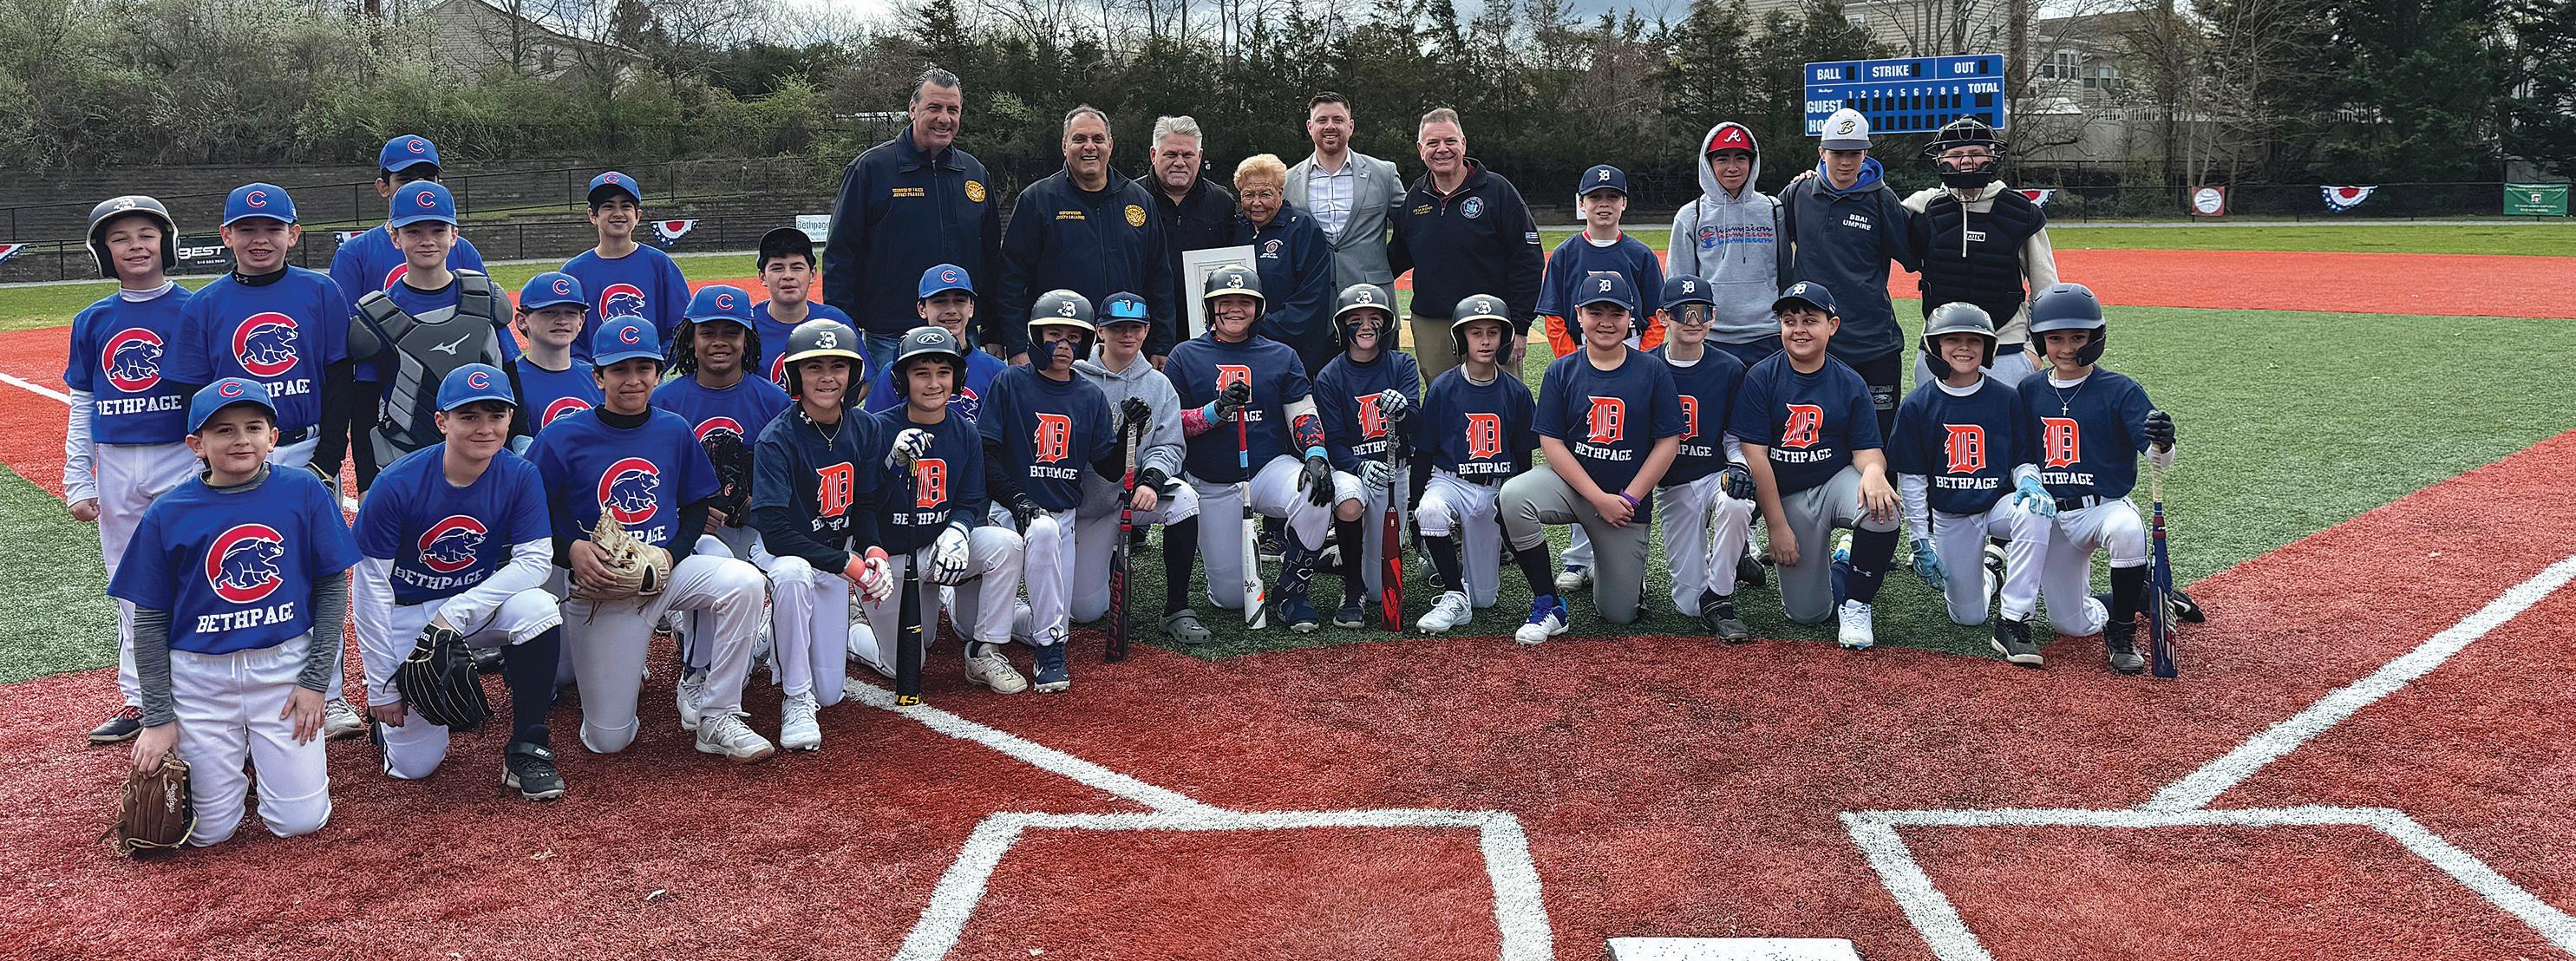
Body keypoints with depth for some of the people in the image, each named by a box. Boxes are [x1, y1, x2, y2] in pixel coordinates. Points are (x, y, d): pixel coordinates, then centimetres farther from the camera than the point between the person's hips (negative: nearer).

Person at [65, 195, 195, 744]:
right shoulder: (92, 322, 7)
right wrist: (75, 483, 8)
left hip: (182, 462, -4)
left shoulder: (194, 310, -4)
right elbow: (82, 408, 12)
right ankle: (137, 702, 21)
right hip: (116, 471, 4)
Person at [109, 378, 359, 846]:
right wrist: (157, 718, -1)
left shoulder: (305, 493, -6)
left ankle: (264, 753, 29)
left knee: (300, 822, -1)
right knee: (209, 832, 3)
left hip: (285, 668, 0)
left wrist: (315, 680, -6)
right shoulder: (167, 514, -5)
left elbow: (332, 588, 0)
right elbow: (151, 622, 2)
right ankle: (233, 756, 33)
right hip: (200, 677, 0)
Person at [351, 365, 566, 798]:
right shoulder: (396, 485, -20)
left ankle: (527, 747, -15)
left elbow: (534, 560, -18)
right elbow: (371, 585, -15)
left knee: (537, 608, -32)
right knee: (413, 765, -8)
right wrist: (383, 686, -14)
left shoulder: (520, 477, -14)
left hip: (480, 604, 2)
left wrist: (455, 613, -28)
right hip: (407, 613, -2)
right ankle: (386, 708, 28)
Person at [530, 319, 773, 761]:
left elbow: (696, 507, 11)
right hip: (599, 588, -2)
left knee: (745, 582, -31)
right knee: (607, 741, -4)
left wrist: (672, 554, -8)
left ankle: (717, 719, -19)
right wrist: (570, 550, -20)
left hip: (668, 571, 2)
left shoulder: (675, 431, 4)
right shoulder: (562, 438, -5)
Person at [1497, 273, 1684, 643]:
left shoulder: (1653, 371, -5)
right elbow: (1551, 443, -7)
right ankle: (1548, 605, -18)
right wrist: (1599, 498, -17)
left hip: (1629, 500, 0)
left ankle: (1625, 567, 39)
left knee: (1619, 614, 0)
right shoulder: (1562, 372, -3)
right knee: (1513, 496, -33)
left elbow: (1668, 442, -5)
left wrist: (1629, 499, -14)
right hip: (1571, 483, 0)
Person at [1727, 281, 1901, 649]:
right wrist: (1778, 527, -13)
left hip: (1836, 481, 1)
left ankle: (1856, 603, -10)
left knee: (1881, 509, -35)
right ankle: (1830, 566, 33)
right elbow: (1756, 456, -10)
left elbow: (1867, 450, -5)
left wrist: (1873, 472, -31)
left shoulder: (1850, 383, -2)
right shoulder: (1761, 378, -7)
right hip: (1786, 496, 0)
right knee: (1807, 613, -4)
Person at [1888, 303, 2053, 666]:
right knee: (1968, 617, -4)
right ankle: (1986, 571, 34)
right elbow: (1911, 479, -2)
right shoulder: (1917, 405, -5)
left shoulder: (2006, 400, -3)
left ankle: (2013, 623, -29)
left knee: (2033, 512, -37)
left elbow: (2024, 461, 4)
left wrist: (2030, 484, -21)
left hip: (1999, 503, 0)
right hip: (1949, 516, 0)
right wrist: (1920, 542, -5)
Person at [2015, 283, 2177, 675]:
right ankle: (2142, 596, 33)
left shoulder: (2119, 390, -8)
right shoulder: (2030, 390, 4)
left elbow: (2160, 461, -17)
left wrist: (2162, 443, -39)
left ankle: (2122, 632, -18)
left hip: (2105, 506, -4)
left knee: (2128, 530, -41)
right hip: (2052, 517, 4)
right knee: (2071, 625, 1)